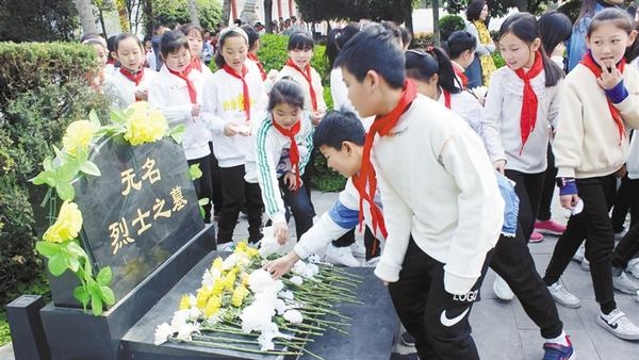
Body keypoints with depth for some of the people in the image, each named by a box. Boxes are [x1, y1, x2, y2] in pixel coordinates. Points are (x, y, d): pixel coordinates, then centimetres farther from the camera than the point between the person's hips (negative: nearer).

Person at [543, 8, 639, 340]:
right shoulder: (577, 80, -16)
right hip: (585, 172, -6)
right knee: (603, 237, -1)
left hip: (611, 168, 6)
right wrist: (566, 179, -22)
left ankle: (550, 281, 33)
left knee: (579, 229, 15)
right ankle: (608, 311, 13)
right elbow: (568, 132, -19)